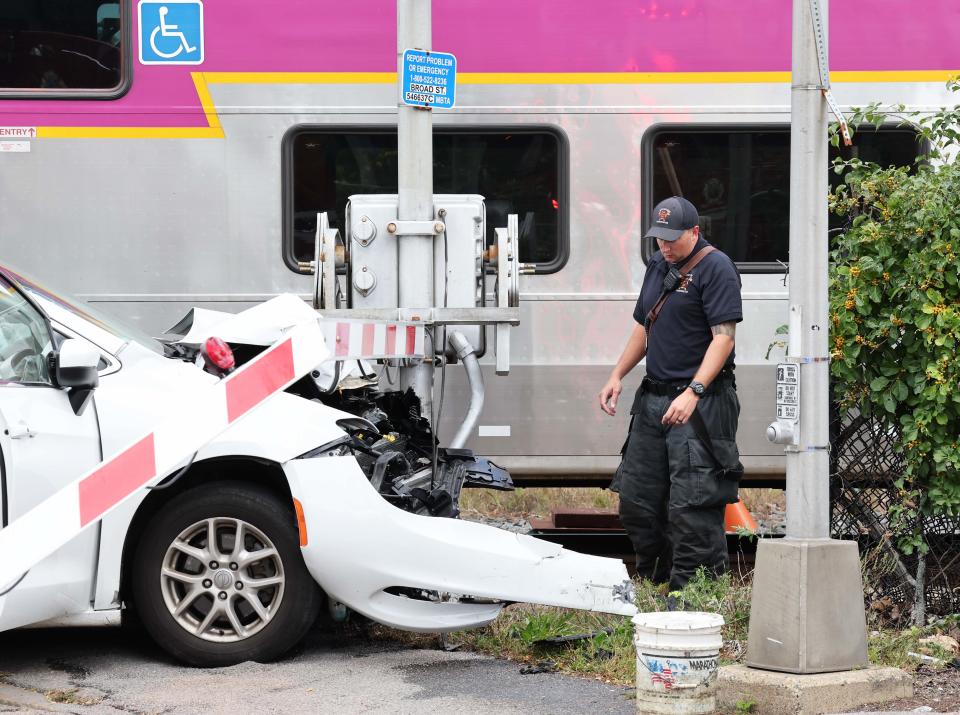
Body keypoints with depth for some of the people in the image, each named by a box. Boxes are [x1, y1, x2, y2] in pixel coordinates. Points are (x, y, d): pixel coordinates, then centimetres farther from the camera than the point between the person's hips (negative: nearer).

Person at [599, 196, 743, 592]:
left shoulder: (715, 268, -9)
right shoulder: (658, 265, 17)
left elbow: (724, 337, -16)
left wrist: (694, 393, -24)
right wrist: (616, 376, 15)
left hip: (699, 404, -9)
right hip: (653, 397, 9)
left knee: (691, 505, -10)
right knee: (636, 499, 10)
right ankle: (653, 582, 20)